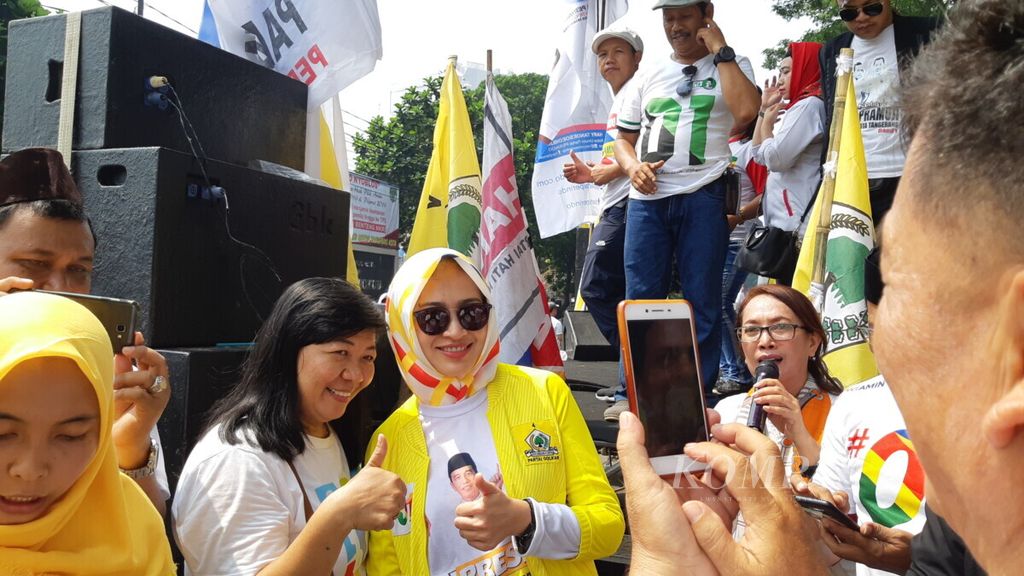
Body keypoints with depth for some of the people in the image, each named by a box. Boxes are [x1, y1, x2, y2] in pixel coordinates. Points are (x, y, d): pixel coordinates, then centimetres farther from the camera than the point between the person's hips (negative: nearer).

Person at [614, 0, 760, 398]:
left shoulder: (732, 65, 9)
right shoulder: (648, 76, 19)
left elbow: (745, 112, -13)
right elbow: (623, 139, 20)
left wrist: (720, 50, -5)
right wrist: (633, 166, -3)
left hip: (702, 197, -3)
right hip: (646, 200, 3)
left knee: (702, 301, 0)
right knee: (640, 298, 4)